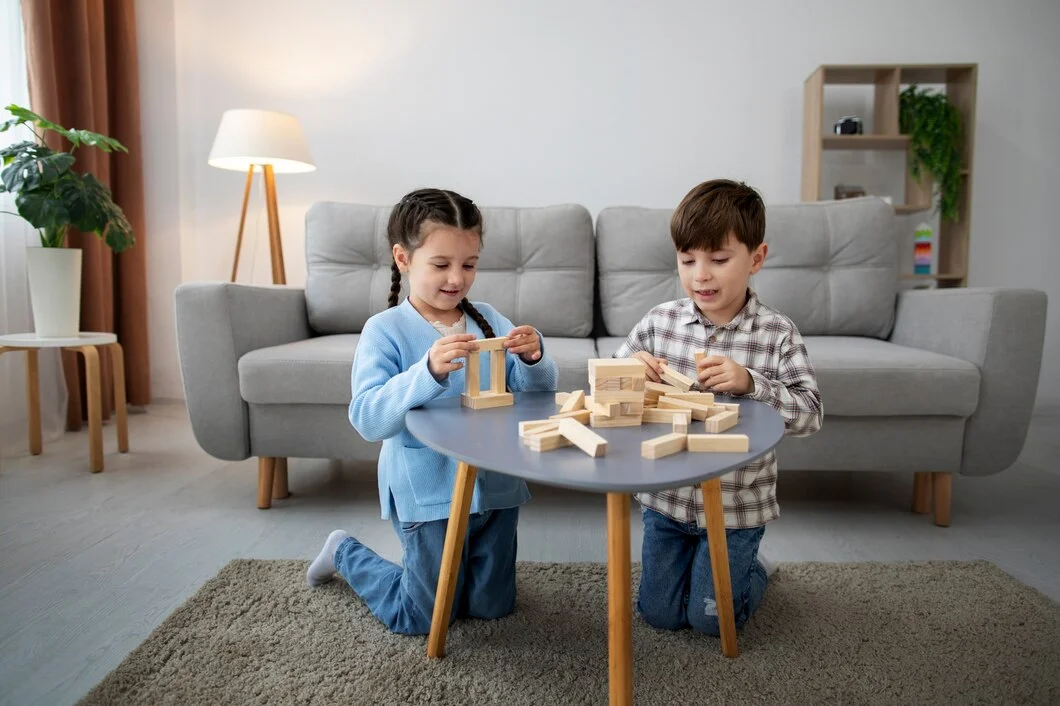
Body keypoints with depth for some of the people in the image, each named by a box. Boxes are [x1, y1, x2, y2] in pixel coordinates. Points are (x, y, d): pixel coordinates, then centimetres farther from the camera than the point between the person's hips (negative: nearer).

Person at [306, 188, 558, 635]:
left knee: (492, 606, 18)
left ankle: (426, 566, 45)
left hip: (496, 486, 5)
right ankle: (345, 553, 34)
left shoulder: (487, 319, 0)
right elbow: (367, 418, -23)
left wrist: (533, 359, -22)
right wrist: (429, 371, -37)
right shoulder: (385, 330, -12)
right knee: (424, 619, 12)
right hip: (429, 493, -4)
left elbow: (538, 389, 1)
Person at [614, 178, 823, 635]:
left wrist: (749, 382, -31)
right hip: (667, 498, 3)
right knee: (659, 612, 12)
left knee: (710, 618, 8)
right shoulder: (660, 321, -7)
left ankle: (754, 568, 37)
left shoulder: (777, 334, -13)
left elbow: (810, 414, -17)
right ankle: (693, 558, 42)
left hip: (736, 506, -2)